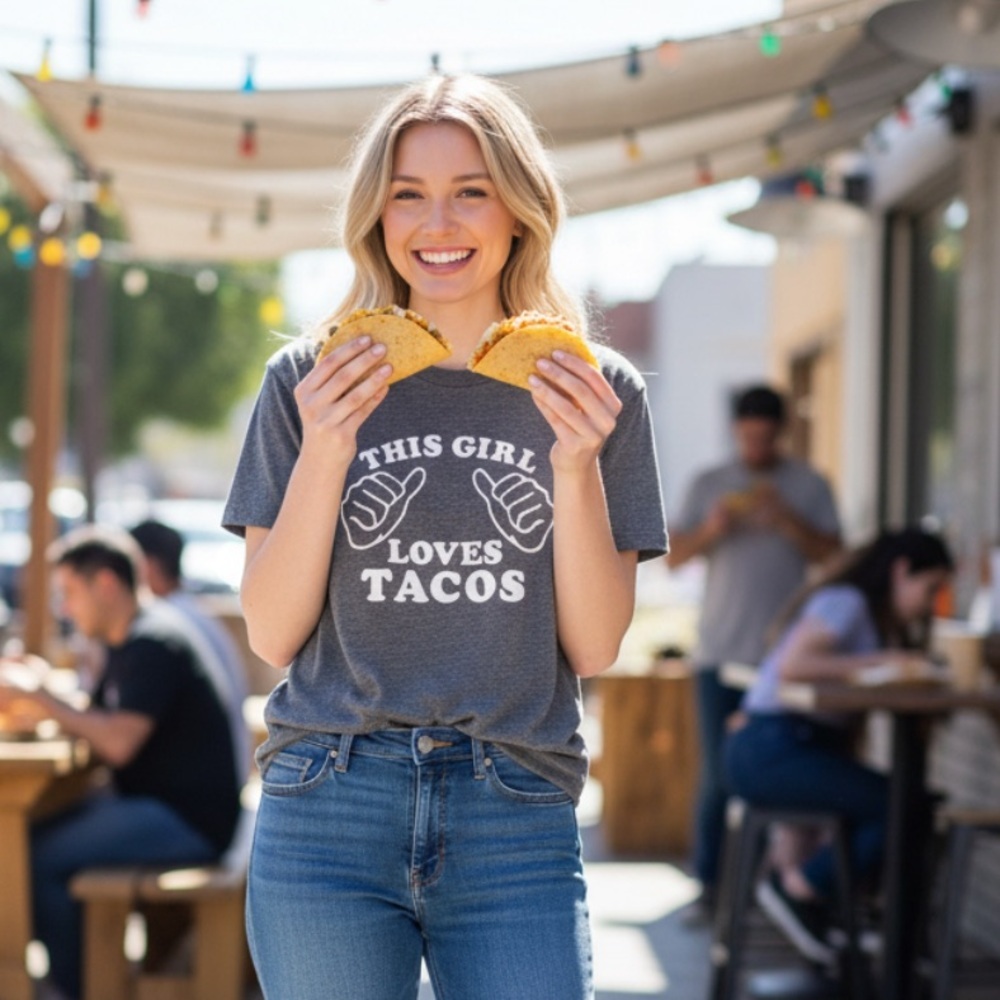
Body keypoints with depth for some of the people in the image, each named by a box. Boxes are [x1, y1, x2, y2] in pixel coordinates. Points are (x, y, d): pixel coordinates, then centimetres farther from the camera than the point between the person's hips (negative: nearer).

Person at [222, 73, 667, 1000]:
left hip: (517, 820, 0)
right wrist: (324, 450, -10)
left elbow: (595, 646, 2)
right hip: (328, 810, 0)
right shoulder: (309, 383, 4)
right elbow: (272, 634, 2)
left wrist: (575, 465, -11)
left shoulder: (594, 392, 5)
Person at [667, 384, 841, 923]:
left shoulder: (810, 486, 8)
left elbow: (832, 555, 0)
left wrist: (786, 521, -13)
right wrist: (711, 530, -11)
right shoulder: (709, 484, 10)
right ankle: (707, 887, 3)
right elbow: (673, 556, 6)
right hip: (720, 654, 1)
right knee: (716, 775, 0)